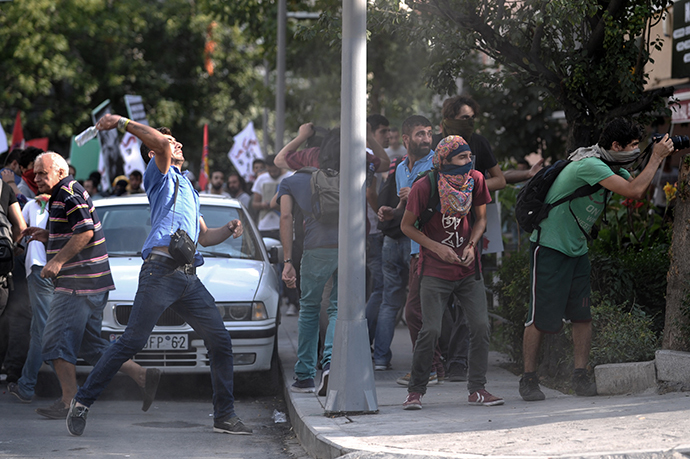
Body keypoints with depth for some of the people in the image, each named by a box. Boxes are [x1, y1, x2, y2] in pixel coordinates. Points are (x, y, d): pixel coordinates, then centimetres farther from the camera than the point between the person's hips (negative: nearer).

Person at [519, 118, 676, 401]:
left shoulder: (613, 167, 7)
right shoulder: (590, 165, -24)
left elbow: (641, 192, 10)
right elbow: (634, 191, -29)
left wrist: (657, 159, -2)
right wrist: (656, 158, -18)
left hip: (577, 250, 9)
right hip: (549, 247, -9)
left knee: (582, 315, 2)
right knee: (540, 317, -5)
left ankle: (580, 378, 6)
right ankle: (528, 380, 3)